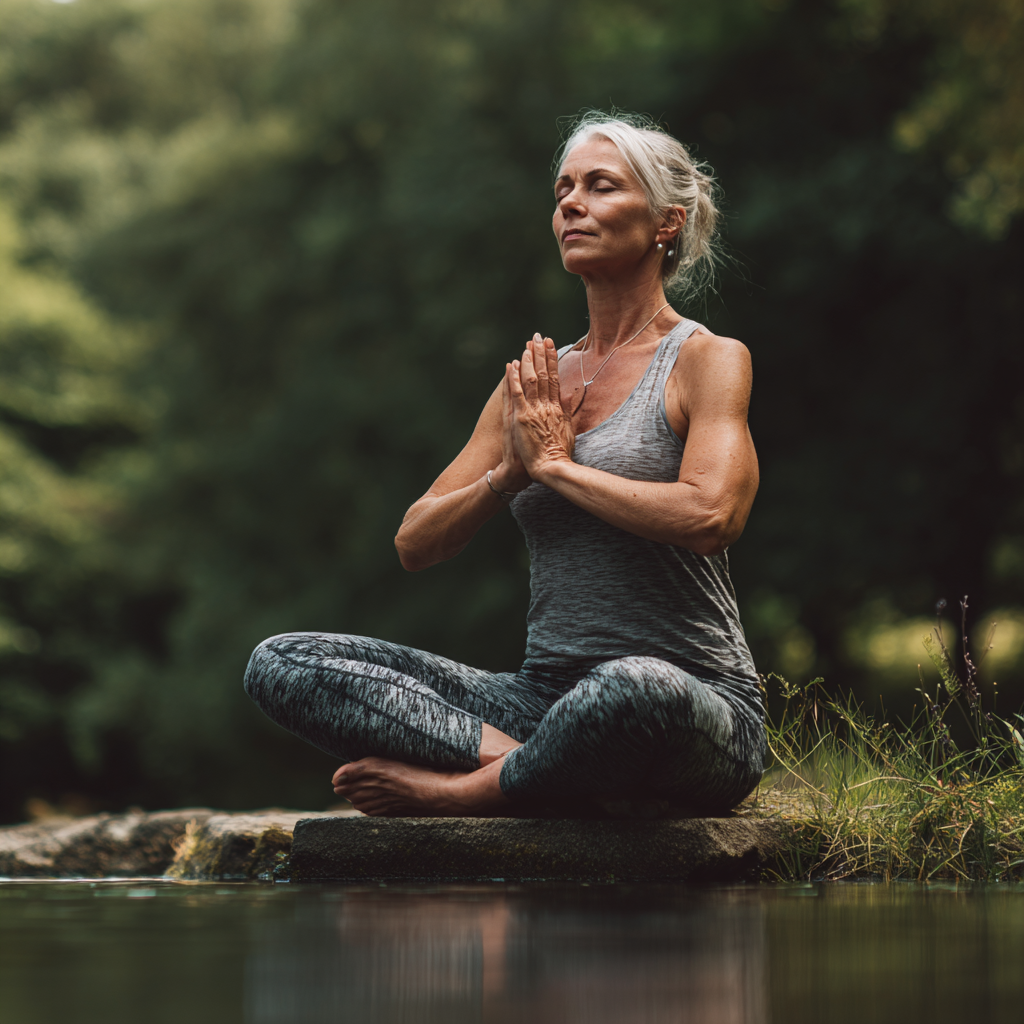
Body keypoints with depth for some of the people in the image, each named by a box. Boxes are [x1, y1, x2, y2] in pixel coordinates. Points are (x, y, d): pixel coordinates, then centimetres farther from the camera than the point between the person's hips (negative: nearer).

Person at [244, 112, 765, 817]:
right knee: (281, 663, -10)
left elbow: (709, 515, -21)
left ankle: (464, 787, -16)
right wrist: (508, 471, -5)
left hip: (701, 712, -5)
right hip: (544, 698, 6)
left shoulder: (707, 359, 0)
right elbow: (417, 545, 13)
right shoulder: (536, 382, 16)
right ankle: (523, 762, -24)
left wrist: (556, 462, -10)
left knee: (634, 687, -45)